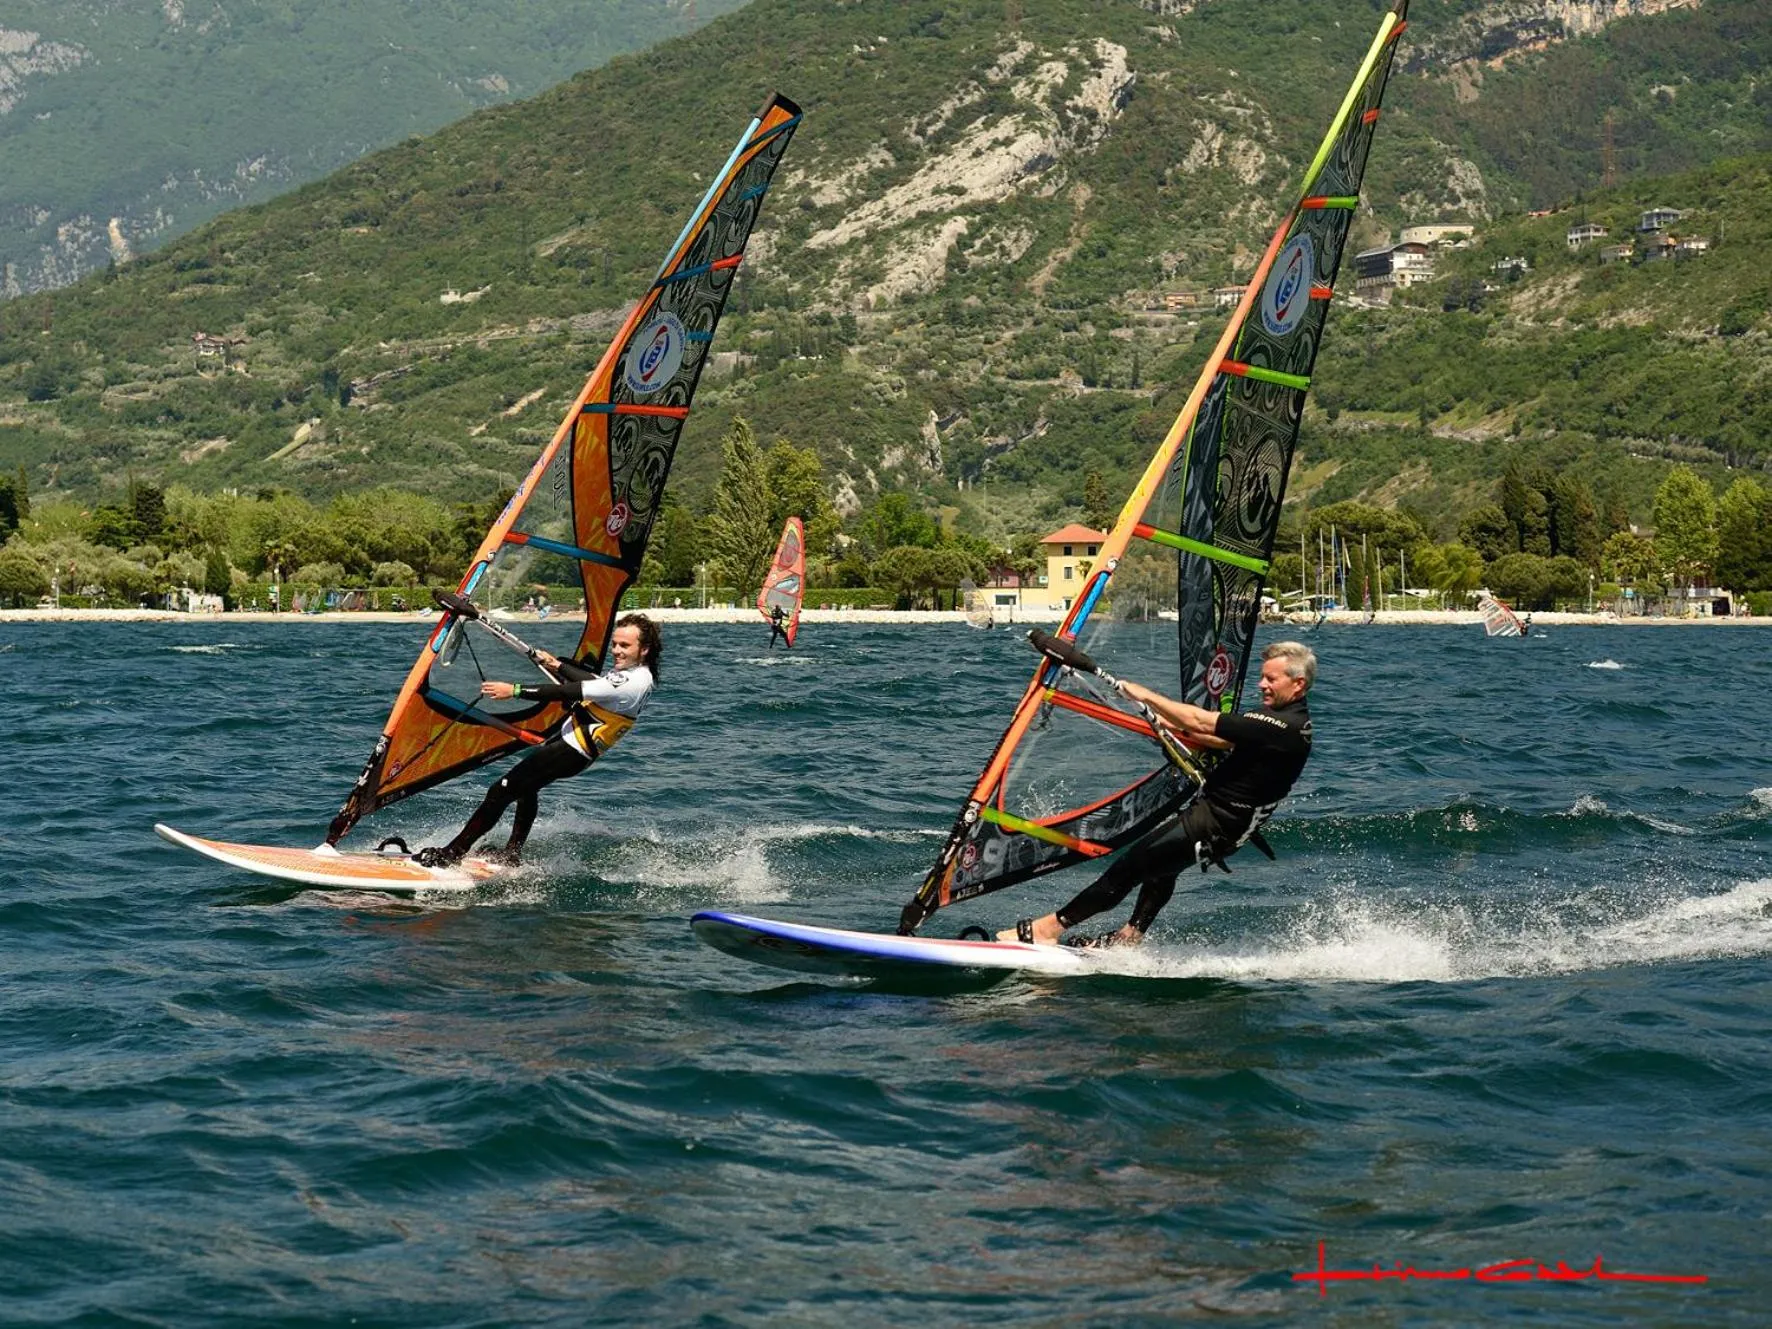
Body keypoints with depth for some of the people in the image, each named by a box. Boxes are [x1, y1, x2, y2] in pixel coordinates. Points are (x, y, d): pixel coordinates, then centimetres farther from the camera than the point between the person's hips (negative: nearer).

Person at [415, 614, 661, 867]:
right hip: (568, 735, 11)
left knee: (501, 790, -8)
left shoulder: (633, 682, -27)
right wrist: (557, 665, 32)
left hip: (572, 750, -11)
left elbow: (567, 692, -28)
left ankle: (452, 854, -2)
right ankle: (512, 854, 37)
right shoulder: (630, 670, 4)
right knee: (526, 787, 30)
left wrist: (514, 690, -25)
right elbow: (595, 682, 24)